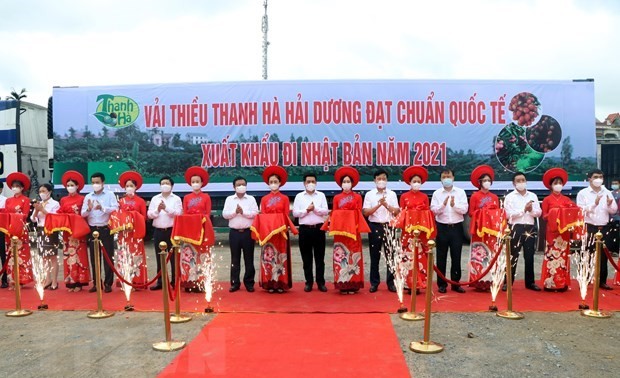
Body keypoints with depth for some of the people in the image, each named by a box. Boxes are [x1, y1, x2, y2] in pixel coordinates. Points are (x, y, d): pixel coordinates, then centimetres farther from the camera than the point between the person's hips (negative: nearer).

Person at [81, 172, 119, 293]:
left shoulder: (110, 194, 1)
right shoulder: (88, 196, 10)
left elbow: (116, 209, -10)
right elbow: (83, 214, 4)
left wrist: (102, 208, -22)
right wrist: (89, 209, -16)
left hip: (106, 229, -3)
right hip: (93, 230, 3)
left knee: (108, 257, 0)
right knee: (94, 257, 8)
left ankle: (108, 283, 7)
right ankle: (96, 283, 17)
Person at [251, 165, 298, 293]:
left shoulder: (285, 198, 6)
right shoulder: (264, 199, 10)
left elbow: (286, 215, 1)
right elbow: (262, 216, 4)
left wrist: (285, 228, -14)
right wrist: (264, 229, -11)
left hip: (280, 230, -1)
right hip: (267, 230, 1)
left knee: (280, 256, 1)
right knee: (268, 256, 0)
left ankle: (281, 283, 7)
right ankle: (269, 284, 6)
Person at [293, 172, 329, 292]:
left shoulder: (321, 195, 8)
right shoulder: (299, 196, 6)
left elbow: (325, 211, -2)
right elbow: (295, 213, -1)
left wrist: (315, 208, -15)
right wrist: (306, 210, -13)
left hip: (318, 228, 0)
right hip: (304, 229, 0)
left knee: (320, 257, 4)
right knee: (306, 258, 5)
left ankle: (321, 282, 11)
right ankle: (309, 282, 14)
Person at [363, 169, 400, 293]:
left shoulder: (392, 194, 6)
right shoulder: (369, 194, 3)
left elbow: (397, 212, 0)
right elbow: (366, 212, -5)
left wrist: (386, 205, -13)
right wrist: (378, 205, -15)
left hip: (388, 226, 1)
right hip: (374, 227, 0)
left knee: (390, 255, 3)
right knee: (374, 256, 5)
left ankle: (391, 282, 12)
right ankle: (374, 283, 14)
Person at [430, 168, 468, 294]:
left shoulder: (460, 192, 3)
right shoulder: (437, 193, 3)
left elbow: (464, 209, -5)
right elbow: (434, 210, -6)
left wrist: (454, 205, -22)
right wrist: (443, 204, -23)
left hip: (457, 227, 0)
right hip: (442, 227, 0)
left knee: (456, 256, 5)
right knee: (441, 257, 5)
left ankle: (455, 283, 16)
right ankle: (442, 284, 13)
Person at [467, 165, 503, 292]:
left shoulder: (494, 197, 14)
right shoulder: (475, 196, 1)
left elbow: (498, 212, 14)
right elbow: (471, 213, -1)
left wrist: (496, 217, -7)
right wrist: (482, 213, -15)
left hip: (493, 229, 4)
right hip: (480, 229, -4)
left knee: (492, 254, 1)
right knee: (480, 254, -6)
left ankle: (490, 280, 7)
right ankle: (479, 281, -2)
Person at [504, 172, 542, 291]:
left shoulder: (533, 196, 11)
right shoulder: (510, 197, 0)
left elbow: (539, 213, 7)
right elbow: (509, 214, -10)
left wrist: (531, 210, -13)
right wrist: (524, 209, -13)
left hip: (530, 228, 3)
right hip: (516, 228, -3)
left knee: (529, 256, 9)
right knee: (513, 256, 0)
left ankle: (530, 282, 17)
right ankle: (508, 282, 7)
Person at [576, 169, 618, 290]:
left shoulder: (607, 193, 9)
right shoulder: (583, 193, -3)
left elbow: (614, 210, 9)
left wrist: (609, 205, -12)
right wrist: (594, 204, -21)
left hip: (604, 228, 4)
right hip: (589, 228, -4)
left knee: (603, 255, 9)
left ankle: (602, 281, 18)